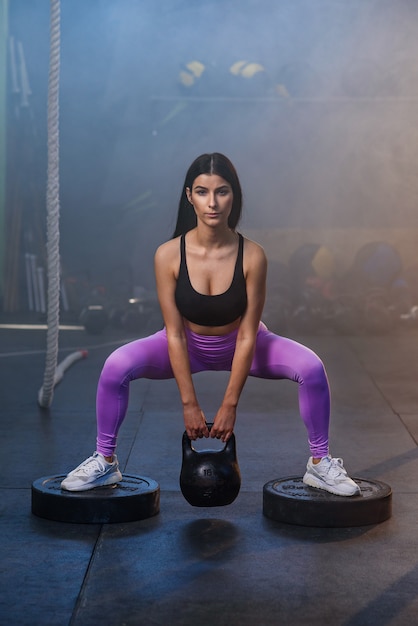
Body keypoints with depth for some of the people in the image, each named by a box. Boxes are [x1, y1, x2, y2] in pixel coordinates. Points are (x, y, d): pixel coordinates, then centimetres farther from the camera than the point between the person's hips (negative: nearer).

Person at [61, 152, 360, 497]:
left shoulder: (252, 256, -27)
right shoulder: (169, 255, -26)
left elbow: (247, 335, -21)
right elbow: (175, 334, -20)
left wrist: (229, 405, -21)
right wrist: (190, 404, -19)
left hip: (238, 345, 0)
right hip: (190, 345, 0)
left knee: (311, 367, -23)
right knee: (116, 366, -24)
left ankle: (320, 464, -1)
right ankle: (105, 462, -3)